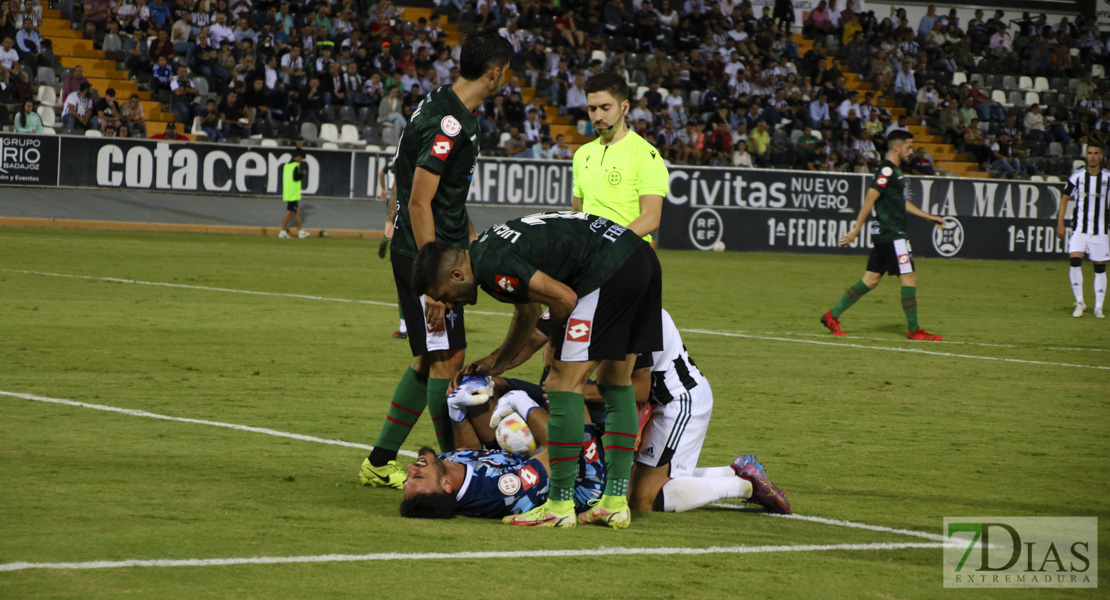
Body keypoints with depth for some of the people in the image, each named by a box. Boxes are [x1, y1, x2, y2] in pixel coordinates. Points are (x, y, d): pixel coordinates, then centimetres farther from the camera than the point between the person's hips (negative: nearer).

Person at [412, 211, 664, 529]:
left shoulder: (491, 267, -11)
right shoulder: (491, 246, 21)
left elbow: (564, 298, -12)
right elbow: (528, 311, 38)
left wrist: (556, 343, 7)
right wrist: (499, 361, 45)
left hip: (609, 272, -11)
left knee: (564, 383, -5)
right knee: (616, 383, 17)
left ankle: (560, 506, -3)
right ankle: (616, 503, 18)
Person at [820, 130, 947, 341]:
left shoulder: (895, 171, 18)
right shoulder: (887, 170, -14)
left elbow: (903, 203, 27)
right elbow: (870, 199, -17)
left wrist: (929, 217, 27)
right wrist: (856, 230, -19)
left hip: (885, 235, 10)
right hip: (890, 234, -10)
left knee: (871, 280, 11)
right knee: (909, 278, -6)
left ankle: (833, 316, 12)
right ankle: (914, 330, -2)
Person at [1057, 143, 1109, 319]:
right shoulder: (1077, 176, 1)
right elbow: (1065, 199, 8)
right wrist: (1060, 223, 1)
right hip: (1079, 228, -1)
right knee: (1075, 261, -16)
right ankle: (1079, 302, -3)